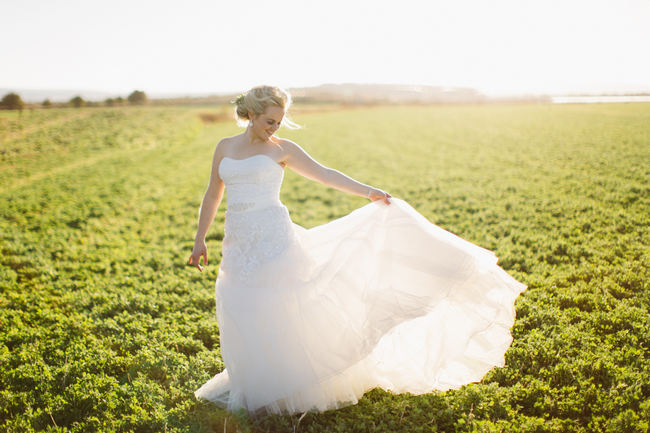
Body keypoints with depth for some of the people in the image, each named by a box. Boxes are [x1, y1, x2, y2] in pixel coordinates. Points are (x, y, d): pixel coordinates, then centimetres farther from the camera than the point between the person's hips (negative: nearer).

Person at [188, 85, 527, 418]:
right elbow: (212, 195, 16)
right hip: (238, 247, 4)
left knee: (278, 313, -3)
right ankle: (258, 391, 25)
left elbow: (324, 174, -1)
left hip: (273, 240, -4)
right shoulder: (225, 147, 11)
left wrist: (366, 191, -9)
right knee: (245, 321, 7)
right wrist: (200, 239, 12)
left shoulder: (282, 149, 1)